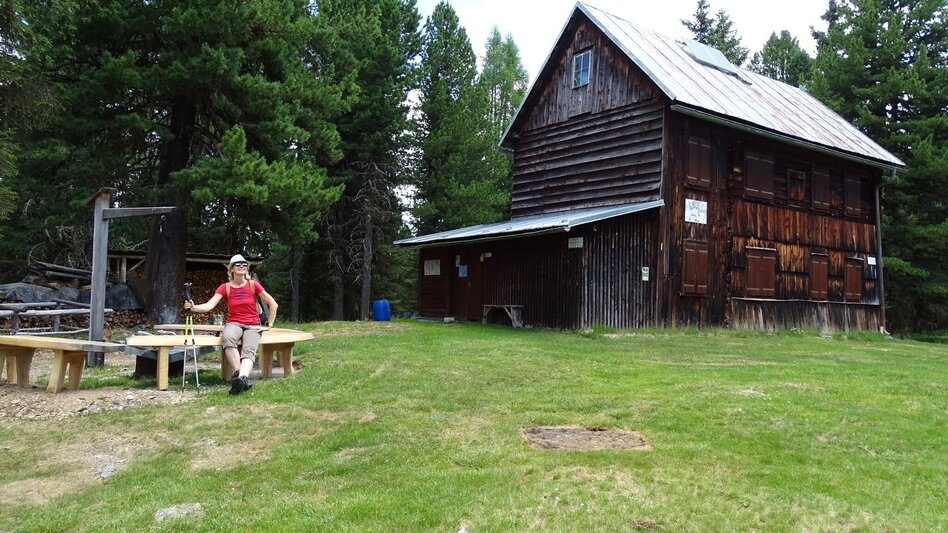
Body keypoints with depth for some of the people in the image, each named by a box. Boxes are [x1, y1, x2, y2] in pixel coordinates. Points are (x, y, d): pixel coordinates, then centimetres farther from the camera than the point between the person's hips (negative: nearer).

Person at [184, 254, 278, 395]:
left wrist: (268, 325, 2)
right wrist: (193, 307, -30)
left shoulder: (253, 285, 2)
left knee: (249, 349, -33)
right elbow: (210, 305, -11)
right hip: (233, 324, 0)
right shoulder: (225, 287, 4)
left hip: (253, 325, 0)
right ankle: (244, 378, -41)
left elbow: (273, 304, 5)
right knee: (227, 337, -38)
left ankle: (241, 377, -59)